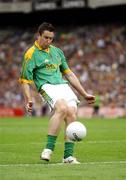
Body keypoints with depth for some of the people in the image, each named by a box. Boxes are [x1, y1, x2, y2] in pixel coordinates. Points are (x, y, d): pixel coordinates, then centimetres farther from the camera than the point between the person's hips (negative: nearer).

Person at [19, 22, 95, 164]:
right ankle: (48, 149, -30)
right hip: (47, 87, -6)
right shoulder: (31, 54, 4)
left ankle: (68, 155, -12)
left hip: (64, 85, 6)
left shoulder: (57, 51, 22)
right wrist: (28, 100, -13)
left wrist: (84, 94, 25)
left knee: (72, 115, -16)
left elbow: (69, 74, 27)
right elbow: (25, 80, 1)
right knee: (62, 108, -32)